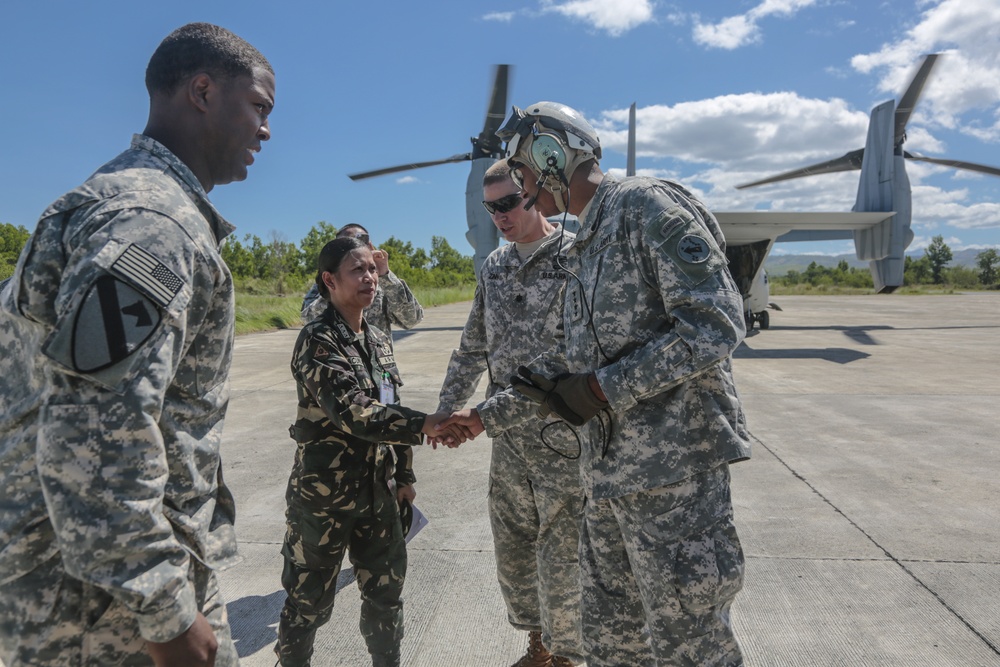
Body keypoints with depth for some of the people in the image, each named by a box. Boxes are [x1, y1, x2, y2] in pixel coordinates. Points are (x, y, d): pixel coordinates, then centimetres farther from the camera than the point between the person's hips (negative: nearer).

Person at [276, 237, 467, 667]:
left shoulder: (378, 340, 7)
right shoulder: (317, 340, -15)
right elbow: (353, 412, -28)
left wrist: (404, 475, 14)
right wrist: (425, 425, -38)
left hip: (377, 491, 6)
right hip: (324, 495, -6)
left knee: (386, 590, 16)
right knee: (310, 600, 10)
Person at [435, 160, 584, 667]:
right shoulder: (494, 267, 11)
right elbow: (473, 347, 18)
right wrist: (445, 411, 18)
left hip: (564, 435, -6)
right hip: (508, 437, 6)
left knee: (561, 554, 5)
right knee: (512, 549, 15)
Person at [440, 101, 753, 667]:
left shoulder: (649, 207, -9)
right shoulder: (584, 249, 19)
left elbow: (715, 327, -19)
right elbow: (566, 362, 24)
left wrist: (598, 390, -18)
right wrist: (485, 417, 26)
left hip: (674, 471, -8)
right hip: (609, 475, 9)